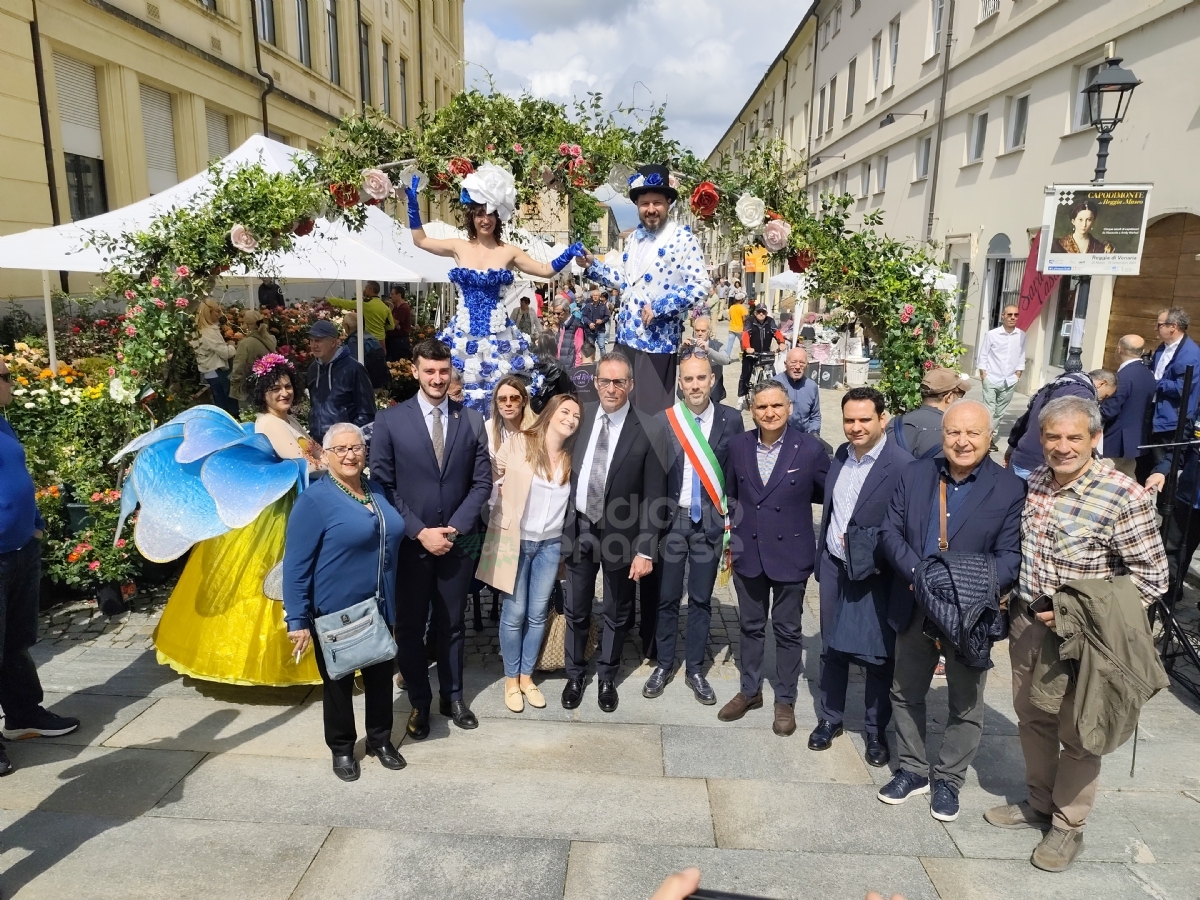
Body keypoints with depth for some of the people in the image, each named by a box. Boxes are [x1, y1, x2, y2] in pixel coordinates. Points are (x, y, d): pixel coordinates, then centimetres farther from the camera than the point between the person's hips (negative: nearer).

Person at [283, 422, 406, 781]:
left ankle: (381, 740, 37)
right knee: (338, 683, 13)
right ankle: (342, 749, 33)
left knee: (380, 675, 17)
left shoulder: (377, 491, 5)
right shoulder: (314, 500, -15)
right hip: (335, 614, -5)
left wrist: (391, 600, 15)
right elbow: (295, 566, -15)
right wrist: (297, 620, -17)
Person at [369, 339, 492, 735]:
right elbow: (382, 485, -7)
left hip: (458, 542, 2)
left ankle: (452, 696, 33)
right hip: (409, 542, -1)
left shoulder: (471, 420, 0)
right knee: (410, 627, 11)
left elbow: (481, 482, 0)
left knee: (452, 625, 15)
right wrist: (420, 532, -13)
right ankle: (419, 702, 29)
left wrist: (454, 528, -11)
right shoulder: (390, 419, -6)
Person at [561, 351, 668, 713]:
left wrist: (646, 551, -12)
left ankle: (607, 678, 37)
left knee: (616, 614, 16)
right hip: (577, 529, 3)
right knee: (576, 611, 17)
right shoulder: (579, 418, -2)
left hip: (620, 534, -2)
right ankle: (574, 675, 37)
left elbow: (653, 496, -11)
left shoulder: (649, 431, -13)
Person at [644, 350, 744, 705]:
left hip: (710, 522, 0)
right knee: (667, 598, 10)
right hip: (672, 520, 0)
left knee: (701, 599, 12)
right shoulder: (663, 420, -5)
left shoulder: (731, 420, -4)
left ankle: (695, 669, 27)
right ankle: (664, 664, 28)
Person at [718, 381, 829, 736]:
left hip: (790, 553, -3)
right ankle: (749, 690, 35)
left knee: (787, 630, 11)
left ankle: (785, 700, 28)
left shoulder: (810, 449, -11)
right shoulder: (739, 446, -2)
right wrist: (736, 530, 8)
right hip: (748, 552, 3)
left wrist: (793, 498, 0)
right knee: (751, 626, 17)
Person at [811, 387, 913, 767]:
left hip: (875, 576, -5)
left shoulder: (902, 465, -16)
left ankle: (876, 730, 28)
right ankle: (829, 718, 34)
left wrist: (861, 542, -19)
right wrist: (822, 556, 12)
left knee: (878, 656, 9)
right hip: (833, 568, 6)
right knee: (831, 647, 16)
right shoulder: (840, 455, 6)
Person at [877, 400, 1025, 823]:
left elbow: (1010, 558, -13)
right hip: (915, 609, 3)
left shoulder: (1010, 489, -11)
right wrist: (917, 574, -19)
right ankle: (913, 770, 37)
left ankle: (948, 779, 36)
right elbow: (889, 532, -3)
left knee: (965, 706, 14)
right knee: (906, 694, 17)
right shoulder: (915, 475, -1)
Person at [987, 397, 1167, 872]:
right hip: (1027, 624, 6)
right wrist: (1009, 597, 5)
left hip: (1082, 637, -5)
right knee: (1032, 718, 20)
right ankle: (1038, 803, 41)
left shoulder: (1125, 497, -21)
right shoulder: (1032, 481, -2)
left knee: (1077, 735, 11)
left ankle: (1068, 826, 31)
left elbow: (1152, 578, -16)